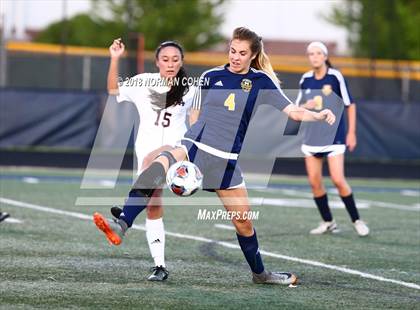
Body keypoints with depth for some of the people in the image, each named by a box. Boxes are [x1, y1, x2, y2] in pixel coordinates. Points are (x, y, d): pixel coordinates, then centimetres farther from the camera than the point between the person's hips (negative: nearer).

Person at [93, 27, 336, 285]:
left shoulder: (261, 82, 4)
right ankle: (121, 227, -44)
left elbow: (294, 111, -2)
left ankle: (260, 273, 29)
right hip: (194, 147, 0)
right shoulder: (211, 77, 8)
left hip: (226, 159, 0)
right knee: (157, 167, -32)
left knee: (243, 221, 5)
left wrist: (319, 116, -20)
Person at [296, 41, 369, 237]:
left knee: (338, 180, -12)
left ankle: (356, 220, 2)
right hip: (311, 137, 5)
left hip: (334, 136, -5)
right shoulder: (305, 79, 6)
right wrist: (305, 106, -9)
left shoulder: (335, 76, -7)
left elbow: (350, 105, -1)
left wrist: (351, 133, -4)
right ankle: (327, 222, 14)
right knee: (314, 182, 0)